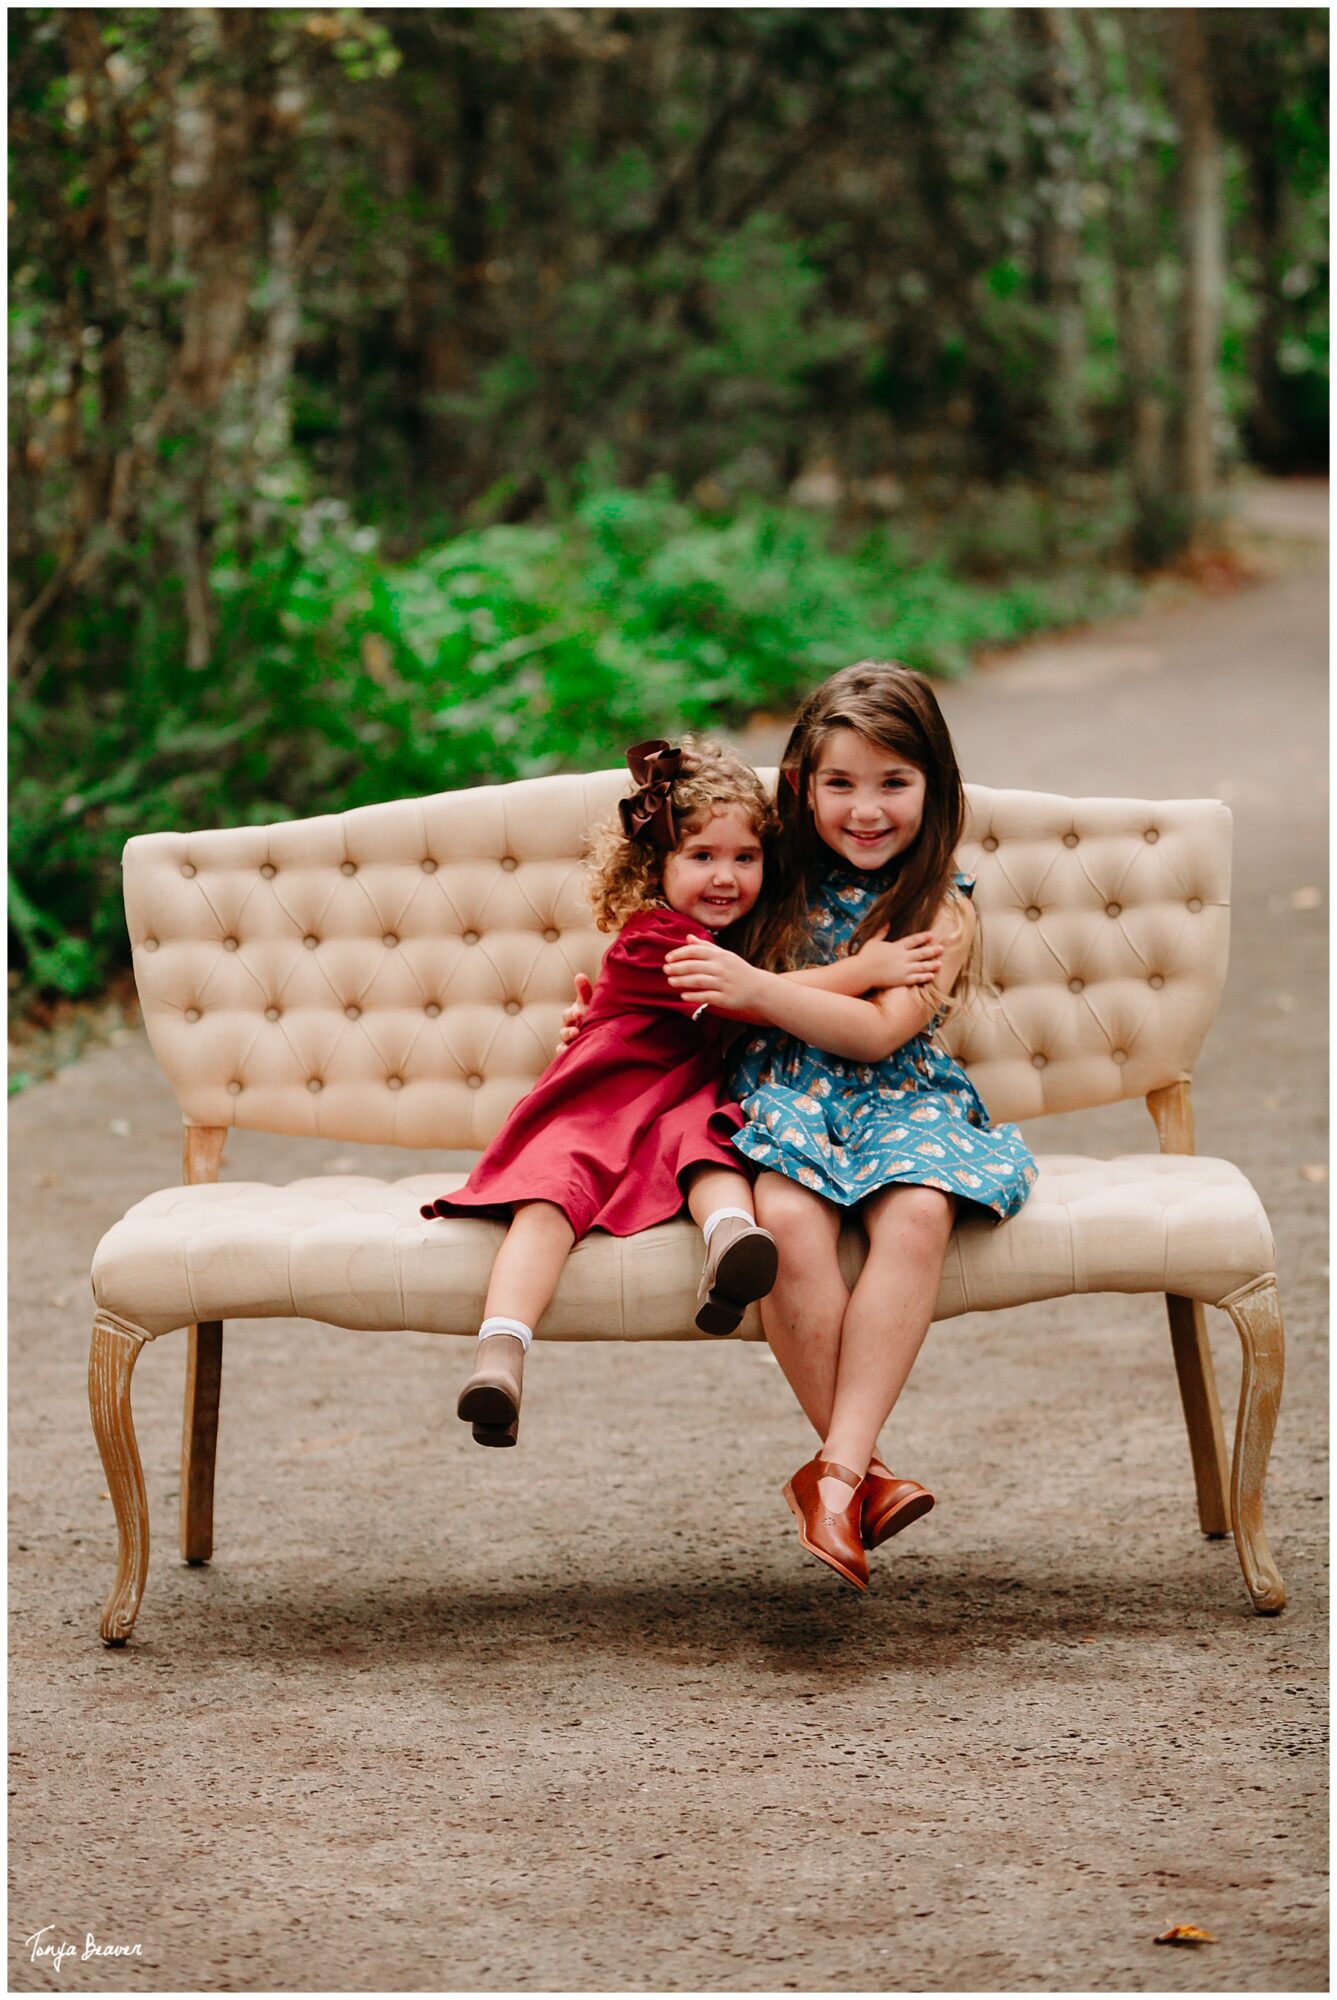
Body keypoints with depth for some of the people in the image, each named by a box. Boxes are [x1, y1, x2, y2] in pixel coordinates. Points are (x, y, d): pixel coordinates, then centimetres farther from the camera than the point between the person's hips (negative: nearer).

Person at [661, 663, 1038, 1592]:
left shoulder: (943, 907, 4)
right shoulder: (789, 883, 13)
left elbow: (881, 1031, -11)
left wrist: (754, 987, -18)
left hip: (900, 1096, -1)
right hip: (786, 1089, 1)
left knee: (918, 1212, -36)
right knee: (789, 1219, -33)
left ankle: (840, 1470, -35)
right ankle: (864, 1470, -26)